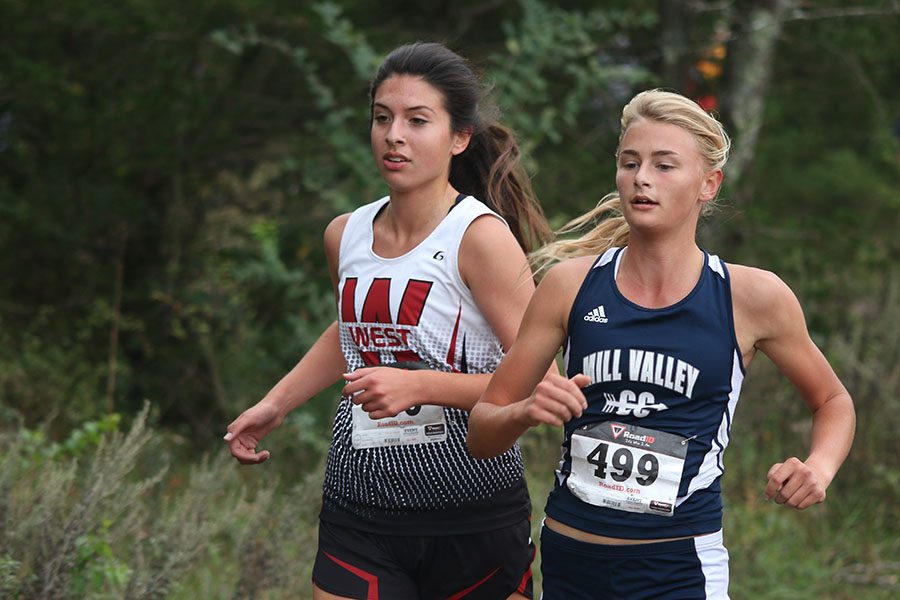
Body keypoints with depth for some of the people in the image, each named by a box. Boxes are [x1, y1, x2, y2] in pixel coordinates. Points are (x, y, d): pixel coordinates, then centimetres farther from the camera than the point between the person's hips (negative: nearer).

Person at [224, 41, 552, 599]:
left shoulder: (480, 236, -12)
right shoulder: (346, 236, 7)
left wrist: (418, 385, -24)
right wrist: (276, 403, 24)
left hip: (473, 521, -4)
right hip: (357, 514, 5)